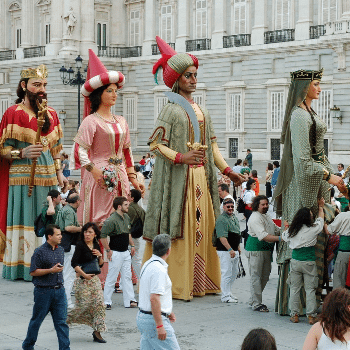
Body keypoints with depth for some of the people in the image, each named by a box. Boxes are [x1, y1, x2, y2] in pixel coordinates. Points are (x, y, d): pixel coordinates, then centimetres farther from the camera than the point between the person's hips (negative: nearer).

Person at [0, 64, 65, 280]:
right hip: (22, 176, -5)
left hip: (48, 176, 5)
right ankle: (21, 268, -2)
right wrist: (22, 152, -20)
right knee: (24, 220, -7)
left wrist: (59, 172, 13)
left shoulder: (51, 114, 14)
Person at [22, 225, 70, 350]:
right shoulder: (40, 252, -11)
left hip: (59, 290, 5)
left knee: (62, 322, 0)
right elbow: (33, 272, -12)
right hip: (44, 291, -5)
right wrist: (51, 270, -18)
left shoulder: (60, 250, 10)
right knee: (36, 320, 9)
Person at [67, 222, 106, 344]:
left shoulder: (96, 246, 9)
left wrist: (100, 256, -3)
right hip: (82, 279, -6)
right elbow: (74, 263, -16)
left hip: (94, 279, 6)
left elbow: (100, 265, 16)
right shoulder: (80, 245, -10)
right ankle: (65, 319, 18)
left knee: (99, 303, -1)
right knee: (84, 304, -6)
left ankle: (97, 332, 4)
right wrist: (84, 274, -21)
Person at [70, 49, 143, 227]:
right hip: (100, 176, -6)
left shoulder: (121, 121, 15)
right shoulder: (91, 121, -5)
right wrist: (95, 171, -23)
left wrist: (132, 178, 14)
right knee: (99, 224, -6)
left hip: (120, 177, 6)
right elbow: (80, 150, -13)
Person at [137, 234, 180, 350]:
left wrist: (167, 312, 28)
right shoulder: (159, 270, -20)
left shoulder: (148, 264, 12)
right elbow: (154, 299, -25)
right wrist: (159, 326, -25)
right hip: (154, 319, -10)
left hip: (143, 317, 10)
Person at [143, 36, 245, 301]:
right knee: (180, 228, -6)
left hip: (201, 176, 7)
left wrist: (227, 170, 9)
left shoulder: (202, 112, 16)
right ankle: (176, 284, -1)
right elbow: (156, 143, -13)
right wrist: (181, 157, -26)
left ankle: (198, 282, 14)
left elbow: (212, 145, 17)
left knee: (201, 227, 7)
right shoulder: (172, 109, -6)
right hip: (179, 177, -7)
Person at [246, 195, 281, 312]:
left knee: (265, 276, 14)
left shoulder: (267, 217, 16)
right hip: (255, 250, -10)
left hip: (266, 250, 10)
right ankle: (256, 304, -1)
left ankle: (253, 300, 25)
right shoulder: (255, 218, -16)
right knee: (256, 276, -5)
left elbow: (276, 229, 25)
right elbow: (263, 235, -25)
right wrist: (279, 238, -30)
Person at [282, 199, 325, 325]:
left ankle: (294, 314, 13)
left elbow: (284, 237, 20)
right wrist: (321, 206, 29)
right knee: (310, 289, 4)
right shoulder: (313, 229, -9)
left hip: (295, 261, 2)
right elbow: (320, 219, 12)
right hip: (309, 262, -2)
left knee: (294, 288, 10)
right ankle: (311, 316, 5)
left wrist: (286, 228, 39)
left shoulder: (291, 231, -2)